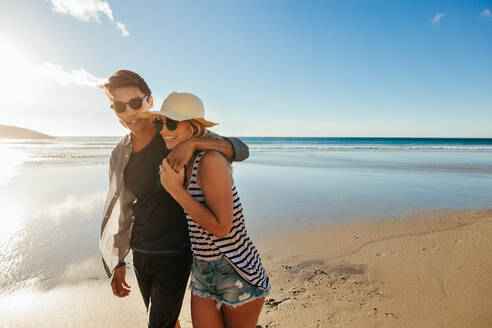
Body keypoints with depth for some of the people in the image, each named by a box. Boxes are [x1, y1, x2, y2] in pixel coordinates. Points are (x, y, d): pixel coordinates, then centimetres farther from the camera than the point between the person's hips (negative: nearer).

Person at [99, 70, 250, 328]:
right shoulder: (119, 155, 1)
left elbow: (241, 150, -21)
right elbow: (122, 210, 9)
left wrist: (192, 143, -37)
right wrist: (117, 263, 12)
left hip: (175, 254, -5)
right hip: (139, 254, 5)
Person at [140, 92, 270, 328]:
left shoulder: (211, 160, -24)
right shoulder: (184, 162, 1)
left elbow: (221, 227, -26)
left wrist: (176, 190, -23)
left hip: (237, 274, -7)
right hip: (202, 274, 8)